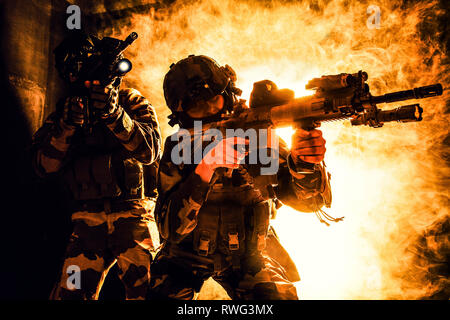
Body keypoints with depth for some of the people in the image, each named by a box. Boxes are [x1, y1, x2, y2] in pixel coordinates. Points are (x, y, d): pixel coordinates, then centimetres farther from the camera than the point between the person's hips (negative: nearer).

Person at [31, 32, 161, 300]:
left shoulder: (131, 102, 3)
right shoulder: (66, 109, 11)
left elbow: (151, 151, -13)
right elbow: (44, 166, 1)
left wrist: (115, 115, -27)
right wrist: (66, 126, -16)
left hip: (132, 214, -2)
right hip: (87, 220, 3)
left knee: (146, 290, -13)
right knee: (70, 293, 0)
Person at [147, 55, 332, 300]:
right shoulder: (177, 149, -14)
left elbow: (308, 201, -17)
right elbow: (170, 228, -25)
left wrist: (301, 163, -40)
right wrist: (206, 167, -38)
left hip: (247, 253, 0)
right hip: (187, 255, 1)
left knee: (278, 294, -23)